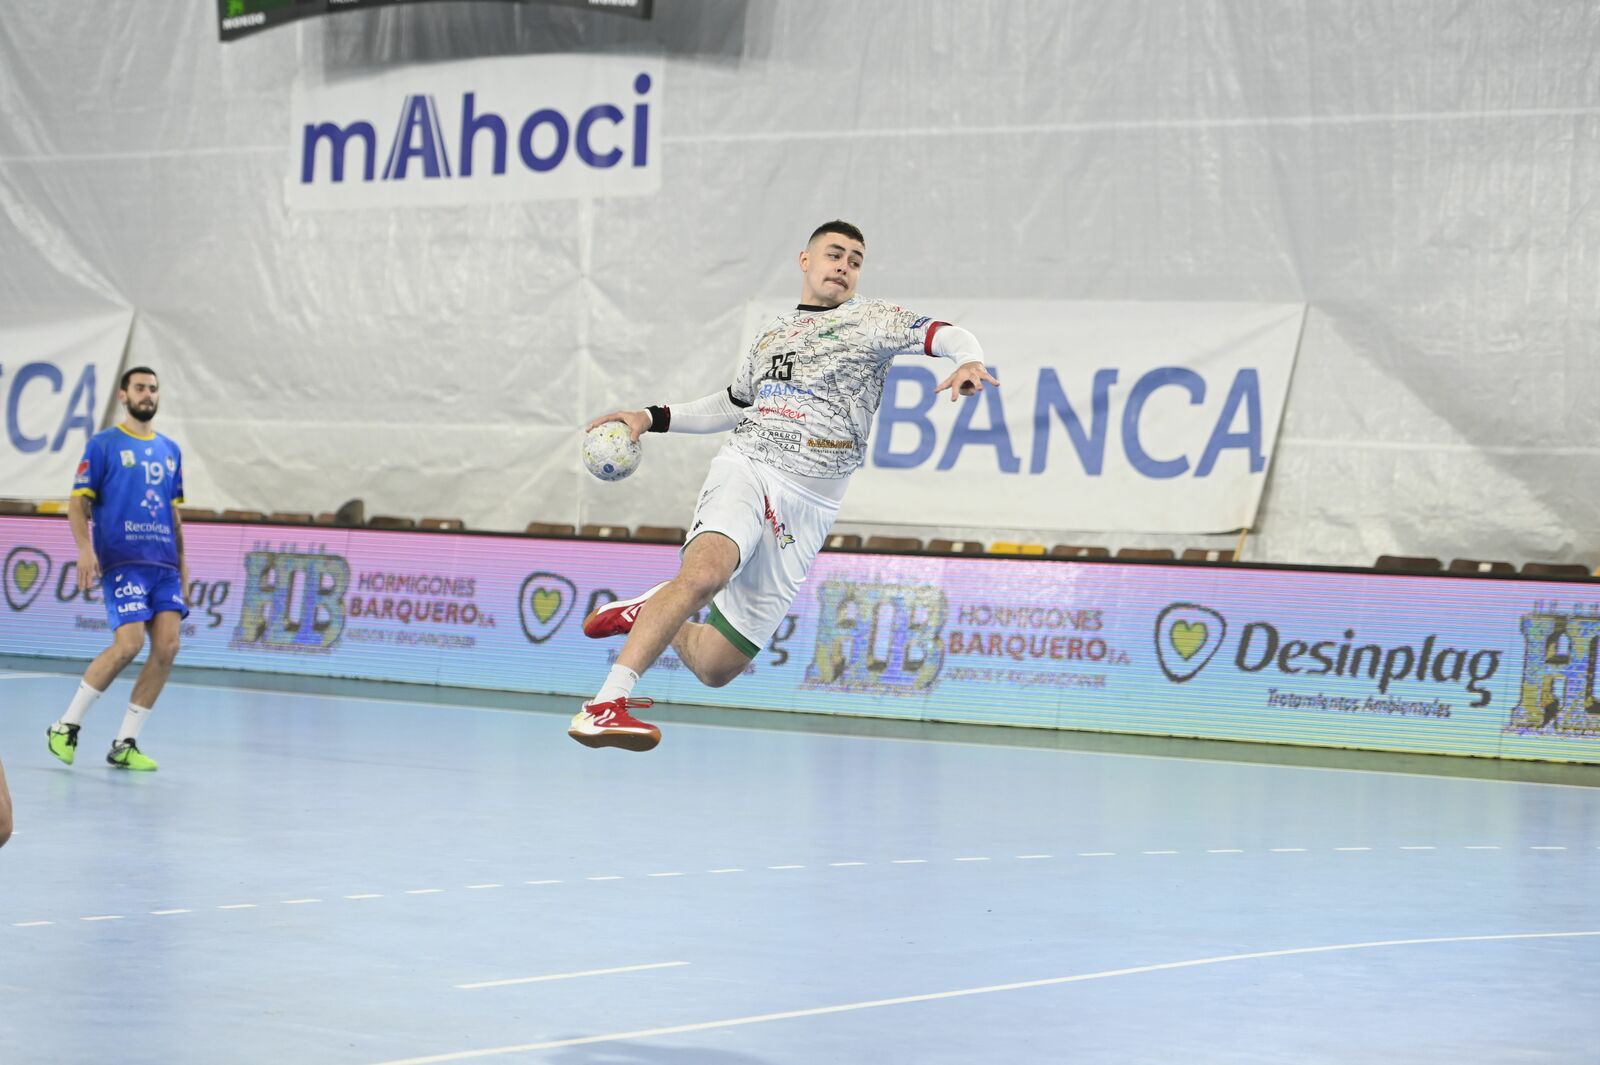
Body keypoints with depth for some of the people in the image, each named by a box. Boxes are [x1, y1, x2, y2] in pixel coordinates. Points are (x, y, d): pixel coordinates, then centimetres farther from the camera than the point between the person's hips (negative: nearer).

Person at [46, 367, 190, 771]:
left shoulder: (170, 451, 18)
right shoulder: (104, 444, 2)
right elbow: (78, 502, -2)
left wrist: (182, 560, 18)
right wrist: (85, 548, -16)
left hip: (164, 564, 6)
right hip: (121, 560, -6)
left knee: (167, 647, -7)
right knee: (129, 644, -19)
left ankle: (125, 744, 1)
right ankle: (67, 726, -2)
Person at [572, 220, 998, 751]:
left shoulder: (870, 319, 10)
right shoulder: (771, 334, 21)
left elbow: (947, 334, -6)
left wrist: (969, 362, -30)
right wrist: (651, 418, 27)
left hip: (807, 505, 0)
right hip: (745, 468, 1)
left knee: (714, 667, -4)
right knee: (706, 571, -36)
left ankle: (651, 613, 30)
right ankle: (604, 706, -40)